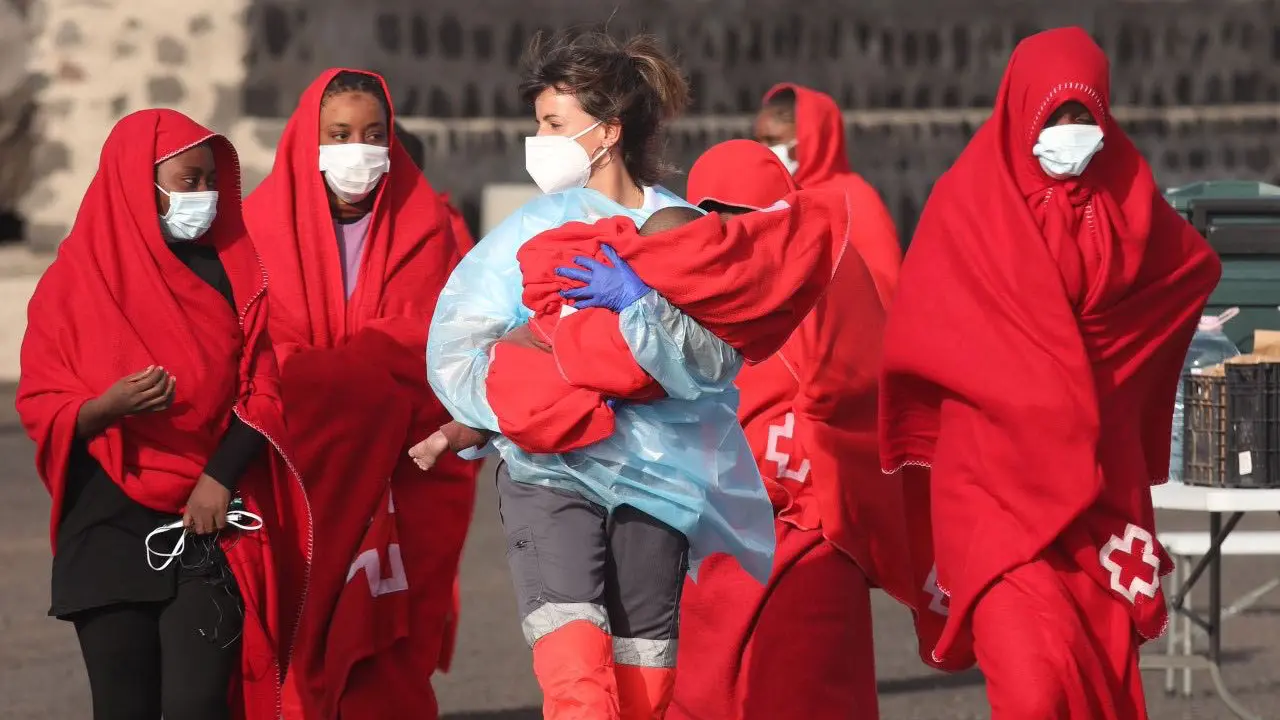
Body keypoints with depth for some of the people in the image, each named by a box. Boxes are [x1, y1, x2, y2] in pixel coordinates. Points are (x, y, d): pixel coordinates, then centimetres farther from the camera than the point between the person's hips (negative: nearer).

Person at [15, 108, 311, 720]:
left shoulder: (232, 272, 7)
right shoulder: (74, 282, 3)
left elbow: (264, 390, 5)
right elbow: (42, 409, -1)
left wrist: (220, 476, -11)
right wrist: (107, 407, -22)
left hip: (210, 527, 0)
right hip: (110, 527, 0)